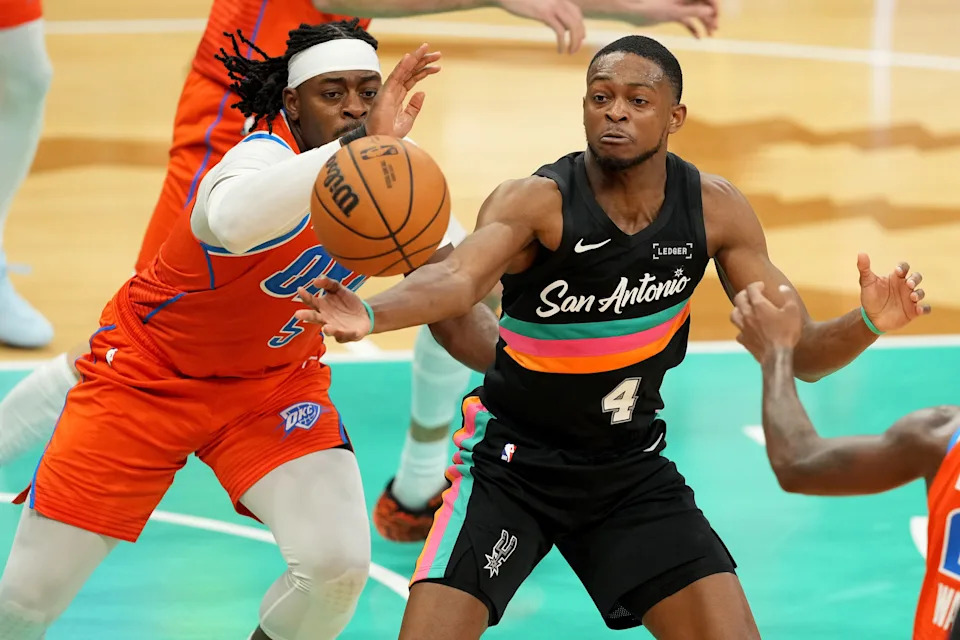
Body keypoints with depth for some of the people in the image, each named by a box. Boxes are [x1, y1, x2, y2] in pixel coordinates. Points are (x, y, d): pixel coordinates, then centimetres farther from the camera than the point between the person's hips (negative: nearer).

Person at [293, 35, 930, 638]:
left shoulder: (715, 209, -9)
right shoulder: (537, 201, -21)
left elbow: (799, 351, -5)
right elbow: (459, 279, -42)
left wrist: (865, 324, -27)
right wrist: (371, 315, -64)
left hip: (632, 467, 3)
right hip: (513, 457, -3)